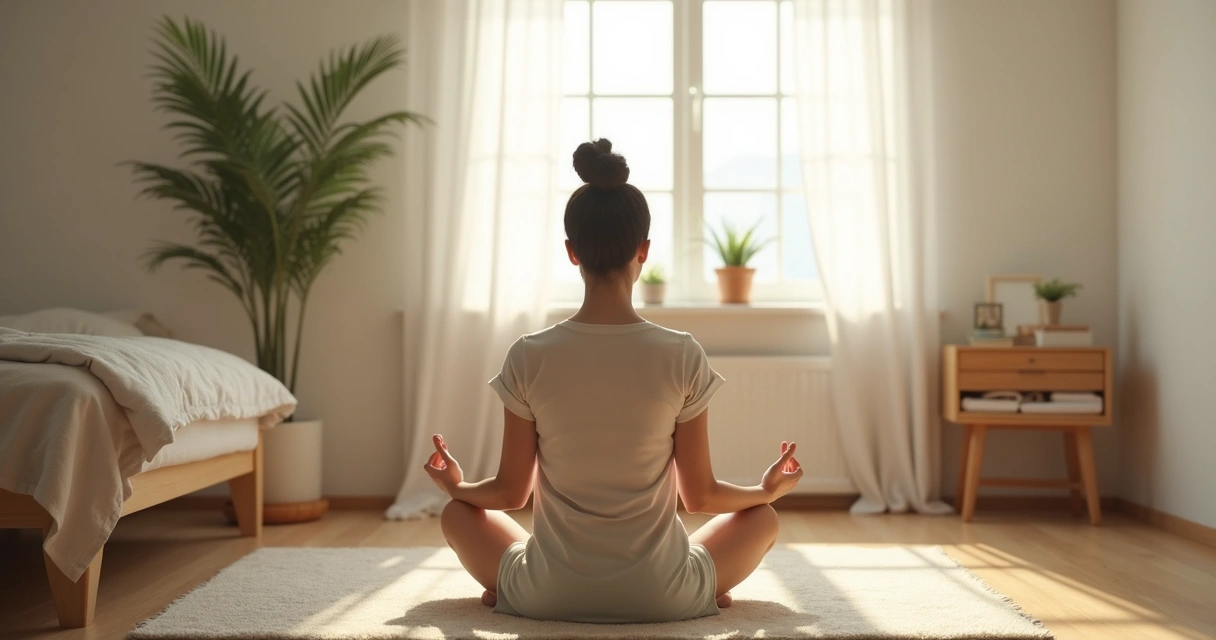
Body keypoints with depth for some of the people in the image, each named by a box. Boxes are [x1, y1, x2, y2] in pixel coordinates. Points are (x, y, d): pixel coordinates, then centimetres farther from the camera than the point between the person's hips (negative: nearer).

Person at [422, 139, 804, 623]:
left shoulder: (529, 357, -11)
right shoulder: (683, 357, -12)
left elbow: (511, 492, -1)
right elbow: (700, 495, -3)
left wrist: (456, 486, 21)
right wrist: (768, 490, 18)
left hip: (549, 598, 1)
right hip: (662, 599, 0)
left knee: (458, 513, 26)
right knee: (763, 517, 26)